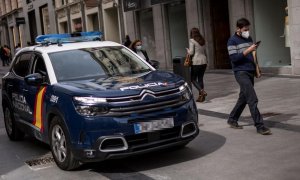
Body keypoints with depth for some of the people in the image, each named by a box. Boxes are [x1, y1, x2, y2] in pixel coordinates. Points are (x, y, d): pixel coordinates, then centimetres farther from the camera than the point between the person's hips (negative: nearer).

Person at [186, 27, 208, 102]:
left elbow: (191, 52, -12)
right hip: (204, 61, 6)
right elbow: (204, 51, 15)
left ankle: (202, 91, -16)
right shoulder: (202, 41, 11)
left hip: (196, 62, -6)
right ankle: (201, 96, 10)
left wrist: (187, 50, 7)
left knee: (193, 79, 4)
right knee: (200, 79, 12)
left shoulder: (192, 40, -9)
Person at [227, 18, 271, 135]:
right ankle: (260, 126, -12)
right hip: (241, 72, -8)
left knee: (243, 98, 14)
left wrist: (256, 68, 18)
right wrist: (247, 51, -21)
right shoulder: (232, 41, -6)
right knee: (253, 99, -13)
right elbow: (233, 58, -14)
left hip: (250, 72, 8)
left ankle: (232, 120, 29)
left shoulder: (249, 39, 16)